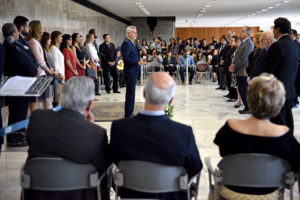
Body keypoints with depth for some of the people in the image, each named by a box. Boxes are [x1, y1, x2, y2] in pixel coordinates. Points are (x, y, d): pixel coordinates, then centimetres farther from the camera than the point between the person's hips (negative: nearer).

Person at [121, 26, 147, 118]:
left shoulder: (132, 43, 17)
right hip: (130, 72, -10)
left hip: (133, 72, 10)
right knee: (130, 93, -6)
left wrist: (140, 61, 13)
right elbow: (126, 58, -21)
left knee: (131, 93, 14)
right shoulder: (126, 43, -13)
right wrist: (138, 62, -25)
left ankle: (130, 113, 21)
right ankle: (128, 114, -2)